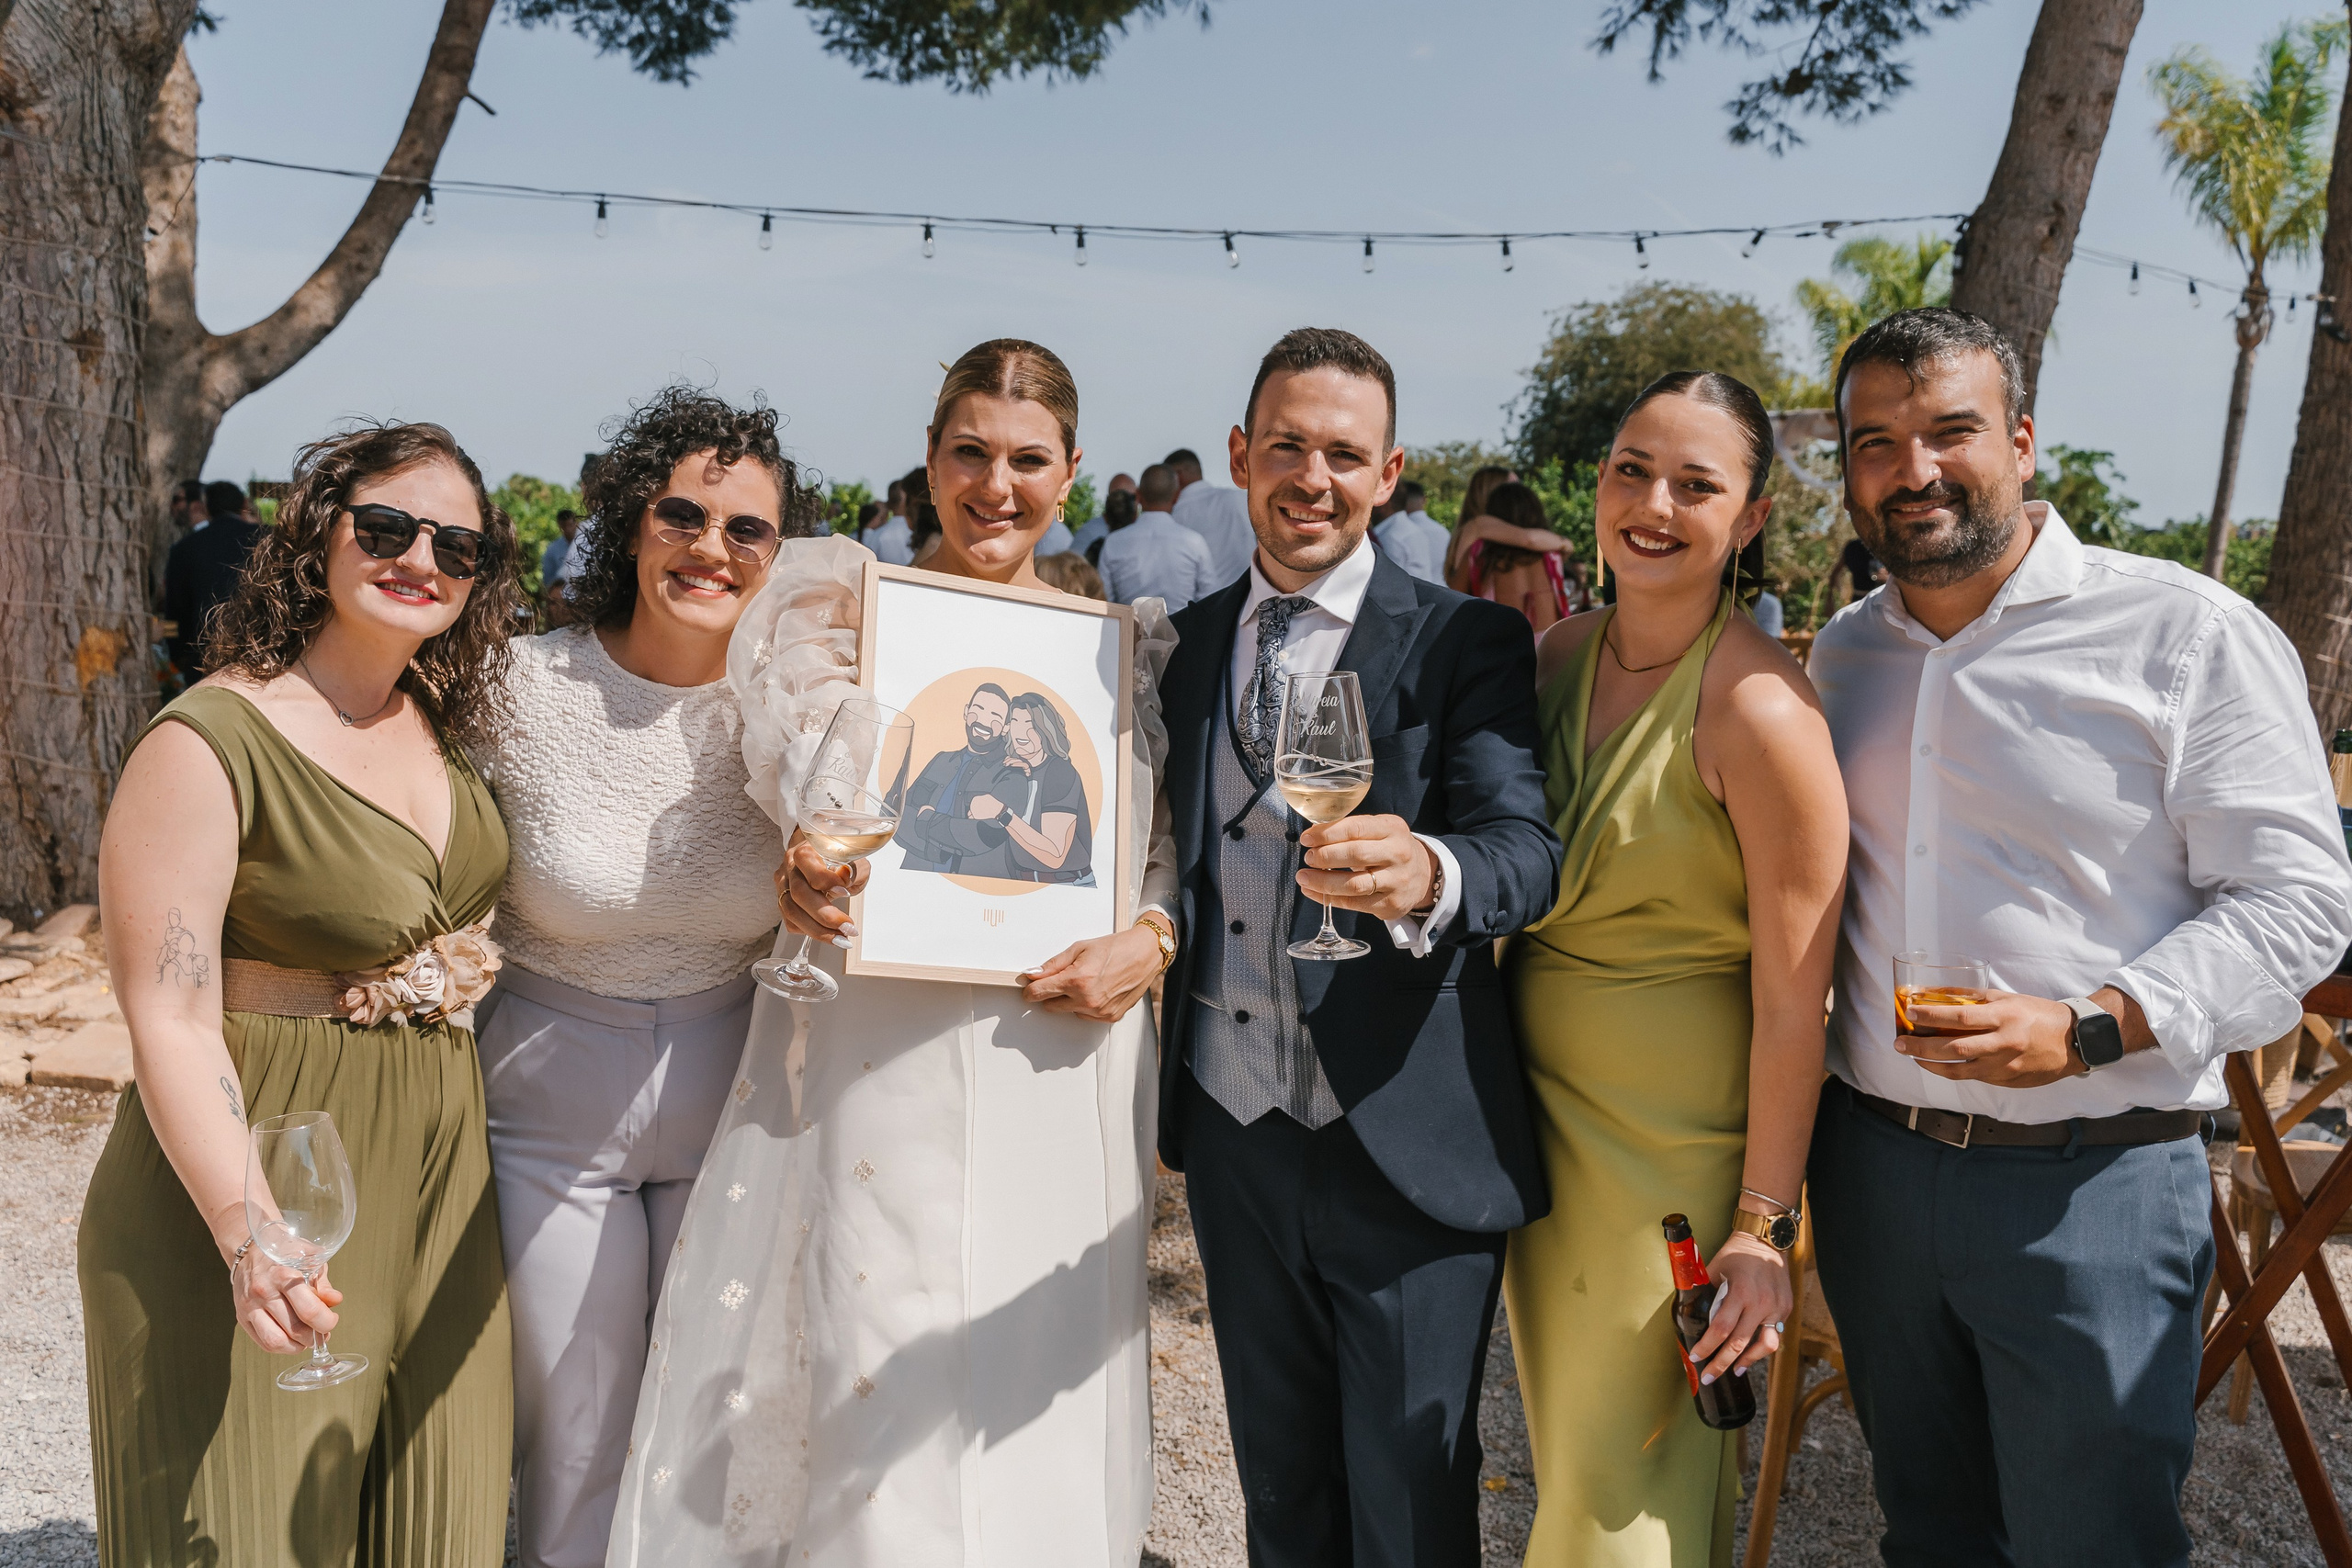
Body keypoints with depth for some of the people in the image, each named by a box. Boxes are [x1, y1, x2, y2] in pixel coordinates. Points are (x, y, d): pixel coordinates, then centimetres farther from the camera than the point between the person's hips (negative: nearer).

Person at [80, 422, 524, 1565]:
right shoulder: (210, 743, -15)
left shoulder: (437, 726, 7)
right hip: (261, 1184, -7)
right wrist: (249, 1233, -31)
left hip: (433, 1190, 7)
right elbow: (169, 1020, -20)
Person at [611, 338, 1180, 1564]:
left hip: (1056, 1062, 1)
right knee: (874, 1388, 2)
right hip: (875, 1061, -1)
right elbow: (797, 810, 3)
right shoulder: (848, 615, 5)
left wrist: (1150, 942, -8)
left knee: (1031, 1394, 6)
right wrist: (798, 882, -18)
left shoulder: (1122, 644, 9)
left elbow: (1181, 843, 10)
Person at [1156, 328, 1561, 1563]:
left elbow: (1526, 846, -21)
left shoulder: (1463, 644, -7)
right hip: (1232, 1136, 5)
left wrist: (1424, 874, -42)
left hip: (1407, 1150, -4)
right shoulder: (1188, 642, 8)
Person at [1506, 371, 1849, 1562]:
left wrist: (1764, 1228, -15)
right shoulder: (1558, 654, 1)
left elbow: (1793, 999, -18)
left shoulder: (1759, 709, -21)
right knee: (1561, 1435, 20)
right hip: (1539, 1099, 6)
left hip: (1673, 1137, -6)